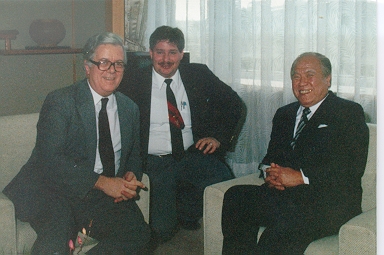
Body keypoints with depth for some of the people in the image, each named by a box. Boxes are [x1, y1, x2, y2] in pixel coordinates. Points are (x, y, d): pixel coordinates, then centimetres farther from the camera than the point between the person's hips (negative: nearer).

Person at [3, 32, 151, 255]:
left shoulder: (130, 108, 14)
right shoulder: (59, 101, -5)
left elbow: (134, 156, 23)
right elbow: (50, 160, -16)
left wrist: (130, 177, -3)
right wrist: (101, 182, -22)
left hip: (105, 199, 6)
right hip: (55, 193, -6)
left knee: (139, 233, -21)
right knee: (59, 232, -37)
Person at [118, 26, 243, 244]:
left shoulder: (198, 75, 7)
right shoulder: (134, 82, 1)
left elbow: (234, 103, 13)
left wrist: (218, 136, 0)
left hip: (192, 155, 3)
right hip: (153, 162, -2)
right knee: (161, 231, -18)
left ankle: (186, 212, 5)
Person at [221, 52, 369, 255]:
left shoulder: (349, 113, 4)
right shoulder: (284, 114, 23)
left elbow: (353, 166, -8)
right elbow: (271, 156, 23)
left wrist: (302, 177, -15)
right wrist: (269, 171, -3)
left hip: (330, 202, -5)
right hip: (282, 195, 6)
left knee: (289, 217, -37)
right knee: (235, 196, -22)